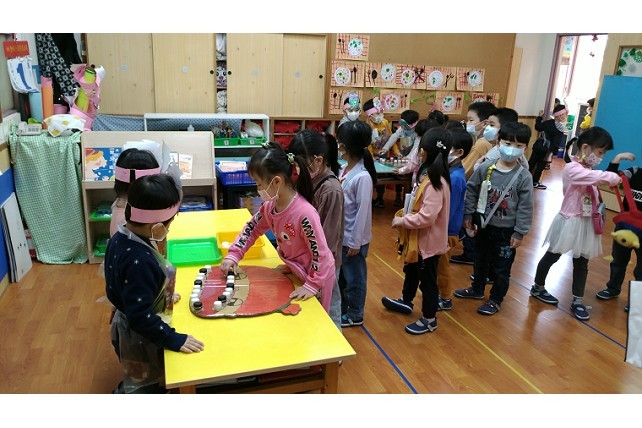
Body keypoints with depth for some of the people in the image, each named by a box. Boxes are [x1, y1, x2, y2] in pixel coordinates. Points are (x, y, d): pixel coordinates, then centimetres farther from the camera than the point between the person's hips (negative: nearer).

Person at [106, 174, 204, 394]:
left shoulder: (121, 238, -8)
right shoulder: (139, 262, -37)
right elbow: (140, 316, -33)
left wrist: (161, 297, 15)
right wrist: (173, 339, -25)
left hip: (126, 327, 9)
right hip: (140, 339, -8)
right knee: (146, 387, 17)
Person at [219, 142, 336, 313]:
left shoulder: (304, 213, -35)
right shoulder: (270, 206, -10)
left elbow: (321, 254, -28)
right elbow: (251, 229, 6)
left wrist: (312, 285, -23)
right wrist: (233, 255, -2)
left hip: (315, 275, -7)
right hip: (295, 270, 7)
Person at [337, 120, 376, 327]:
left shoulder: (362, 177, -23)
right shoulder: (344, 169, 2)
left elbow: (362, 211, -21)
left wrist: (355, 242, -16)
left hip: (353, 238, -8)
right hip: (340, 235, 8)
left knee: (354, 277, 10)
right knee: (339, 274, 22)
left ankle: (355, 315, 28)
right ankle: (340, 308, 41)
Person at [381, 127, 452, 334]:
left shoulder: (436, 182, -29)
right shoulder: (429, 174, 3)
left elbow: (427, 216, -33)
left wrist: (402, 221, -22)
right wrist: (405, 218, 4)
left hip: (429, 240, -10)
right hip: (421, 237, 10)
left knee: (427, 278, 7)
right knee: (411, 269, 28)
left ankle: (429, 319, 27)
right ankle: (406, 301, 51)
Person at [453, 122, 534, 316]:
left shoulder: (524, 176, -13)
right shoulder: (484, 168, -8)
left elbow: (525, 207, -10)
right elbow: (471, 191, 1)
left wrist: (519, 233, -10)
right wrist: (468, 215, 1)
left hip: (506, 231, -3)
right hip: (484, 226, 3)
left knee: (502, 268, 11)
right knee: (480, 261, 22)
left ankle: (495, 300, 30)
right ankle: (477, 289, 44)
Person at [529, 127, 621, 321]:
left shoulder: (588, 171, 10)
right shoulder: (572, 169, -19)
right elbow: (599, 177, -30)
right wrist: (617, 177, -15)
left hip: (586, 223, 8)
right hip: (570, 222, -8)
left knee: (581, 262, 12)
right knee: (552, 256, 10)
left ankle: (577, 301, 22)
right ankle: (538, 287, 29)